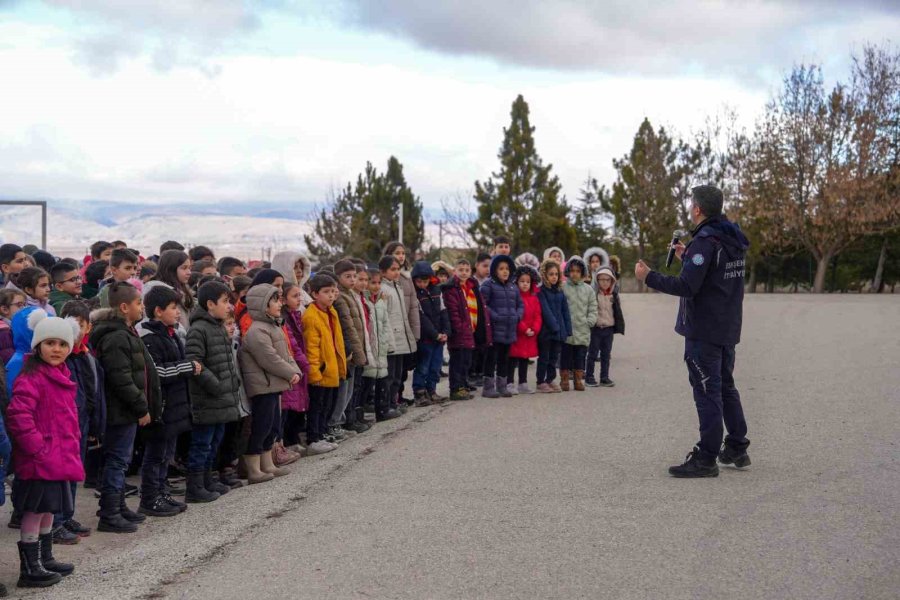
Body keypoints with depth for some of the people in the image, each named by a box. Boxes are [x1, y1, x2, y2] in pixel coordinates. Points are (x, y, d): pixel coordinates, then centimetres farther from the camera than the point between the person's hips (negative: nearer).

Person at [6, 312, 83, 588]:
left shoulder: (62, 376, 13)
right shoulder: (31, 378, -17)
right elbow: (18, 416, -26)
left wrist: (72, 445, 18)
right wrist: (39, 448, -22)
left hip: (59, 458, 9)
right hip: (39, 461, -9)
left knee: (48, 510, 19)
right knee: (35, 511, -2)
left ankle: (45, 559, 31)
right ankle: (29, 570, 6)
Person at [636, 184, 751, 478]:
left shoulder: (705, 241, -18)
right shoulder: (733, 239, 11)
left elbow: (687, 286, -24)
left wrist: (649, 277, -15)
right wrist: (687, 257, 25)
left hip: (703, 331, -9)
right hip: (728, 329, 9)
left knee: (707, 392, -5)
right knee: (726, 387, 19)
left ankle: (706, 459, -2)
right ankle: (737, 449, 27)